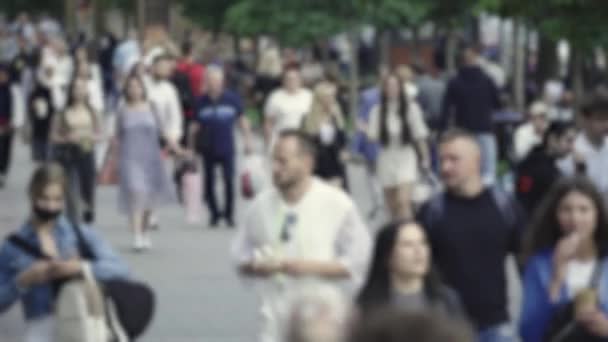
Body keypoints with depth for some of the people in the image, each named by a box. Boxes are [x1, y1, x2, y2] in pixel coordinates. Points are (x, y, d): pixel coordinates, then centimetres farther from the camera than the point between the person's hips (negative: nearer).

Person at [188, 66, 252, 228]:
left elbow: (242, 120, 9)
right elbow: (195, 126, 5)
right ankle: (214, 213, 21)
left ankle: (229, 214, 10)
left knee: (229, 182, -5)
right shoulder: (202, 102, -3)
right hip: (208, 149, 1)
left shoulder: (232, 99, -4)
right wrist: (191, 147, 8)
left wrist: (247, 139, 8)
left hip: (227, 148, -1)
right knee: (209, 184, 5)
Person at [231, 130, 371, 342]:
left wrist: (312, 268, -16)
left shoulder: (337, 204, -6)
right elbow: (240, 257, 13)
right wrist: (257, 266, -9)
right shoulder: (262, 204, 4)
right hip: (276, 322, 3)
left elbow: (356, 262, -5)